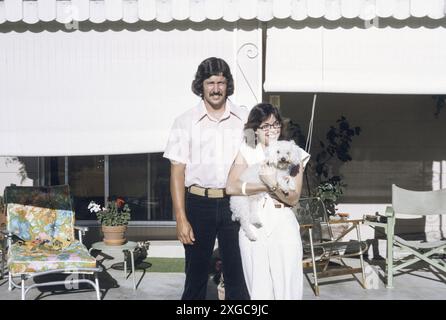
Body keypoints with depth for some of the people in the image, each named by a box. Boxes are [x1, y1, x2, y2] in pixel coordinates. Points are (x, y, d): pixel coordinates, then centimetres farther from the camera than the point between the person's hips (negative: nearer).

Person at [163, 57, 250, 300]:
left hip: (234, 203, 1)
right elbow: (177, 171, -1)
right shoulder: (186, 122, 1)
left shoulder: (244, 118, 5)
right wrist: (181, 218, -7)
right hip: (198, 204, -1)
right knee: (196, 273, 10)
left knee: (237, 273, 5)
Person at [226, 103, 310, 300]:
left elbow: (293, 199, -4)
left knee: (287, 287, 3)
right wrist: (266, 186, -14)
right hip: (253, 226, 1)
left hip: (283, 226, -1)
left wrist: (273, 183, -20)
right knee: (258, 288, 8)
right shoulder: (246, 152, 5)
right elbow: (231, 187, -10)